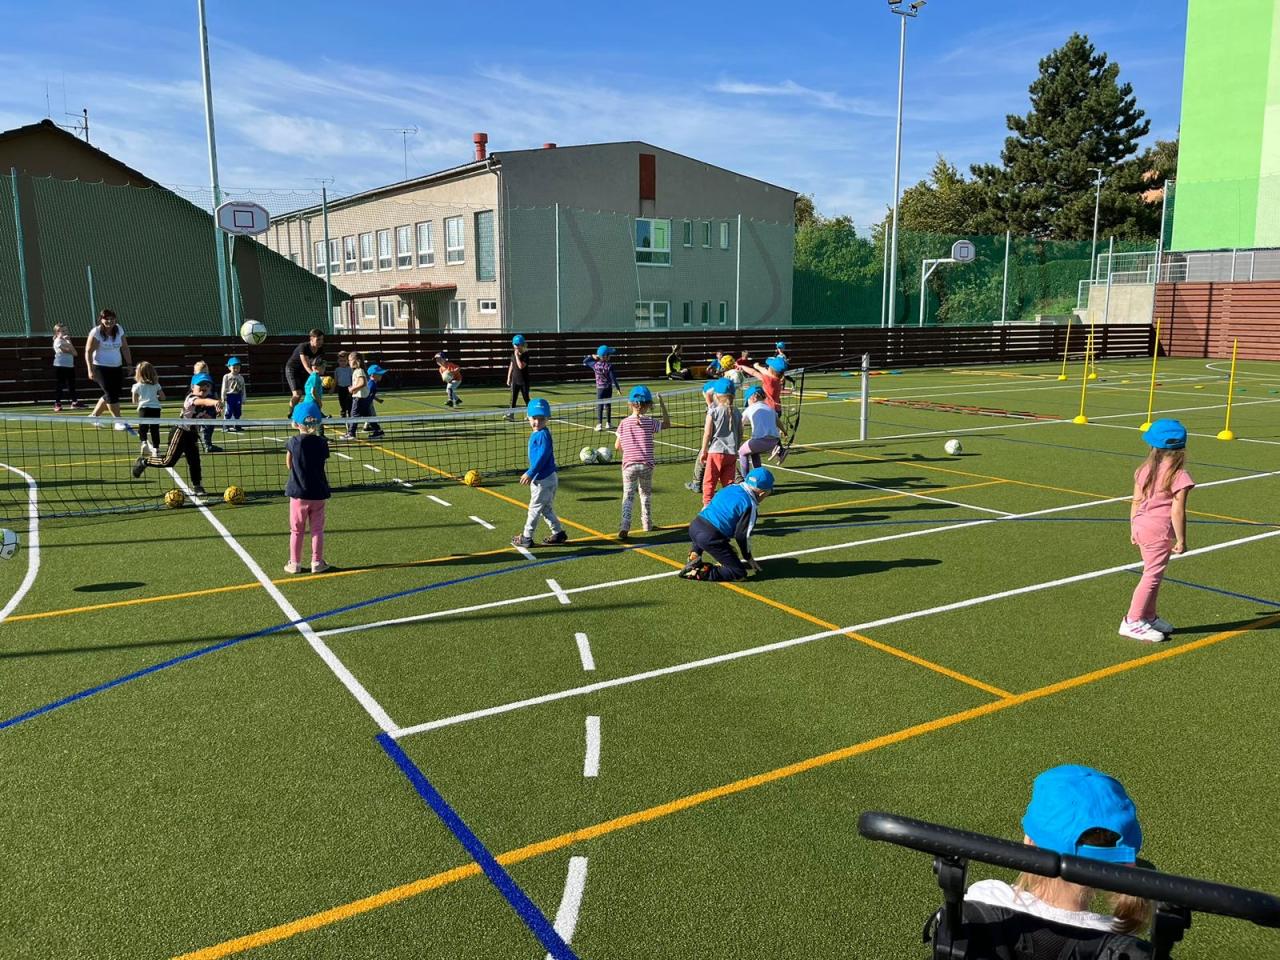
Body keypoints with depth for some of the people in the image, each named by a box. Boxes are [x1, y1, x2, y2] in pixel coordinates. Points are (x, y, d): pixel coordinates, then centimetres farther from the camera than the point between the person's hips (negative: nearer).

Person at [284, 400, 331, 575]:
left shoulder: (293, 442, -10)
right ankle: (317, 562, 13)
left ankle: (294, 563, 15)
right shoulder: (322, 443, -8)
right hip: (318, 493, 1)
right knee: (317, 529, 11)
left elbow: (289, 465, 0)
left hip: (298, 493, -1)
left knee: (296, 530, 10)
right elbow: (322, 460, 3)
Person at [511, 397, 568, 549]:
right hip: (539, 478, 10)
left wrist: (530, 473, -26)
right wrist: (530, 473, 23)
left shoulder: (543, 435, -20)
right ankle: (558, 533, 26)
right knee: (546, 508, 18)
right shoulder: (536, 434, 9)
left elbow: (543, 456, -27)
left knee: (534, 508, 1)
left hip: (544, 480, -10)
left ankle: (526, 538, 10)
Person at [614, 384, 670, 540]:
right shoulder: (650, 422, -3)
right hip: (646, 464, 0)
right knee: (646, 494, 19)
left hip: (629, 464, 0)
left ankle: (625, 525, -19)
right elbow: (667, 424, 14)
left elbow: (617, 446, 4)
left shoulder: (624, 423, 0)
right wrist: (663, 406, 15)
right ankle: (647, 523, 29)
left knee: (628, 496, -2)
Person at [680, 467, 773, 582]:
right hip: (710, 538, -8)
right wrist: (748, 557, 9)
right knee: (740, 574, -1)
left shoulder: (730, 487, 16)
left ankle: (694, 555, 22)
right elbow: (742, 535, -8)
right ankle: (699, 573, -11)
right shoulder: (751, 505, -5)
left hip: (694, 526, 8)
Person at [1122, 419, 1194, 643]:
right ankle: (1132, 622, 4)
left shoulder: (1144, 470, 3)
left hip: (1141, 526, 7)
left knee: (1152, 574, 20)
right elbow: (1177, 511, -15)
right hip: (1160, 531, -7)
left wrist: (1133, 530, 17)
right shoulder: (1179, 476, -14)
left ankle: (1149, 617, 31)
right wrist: (1181, 540, -7)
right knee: (1152, 576, 1)